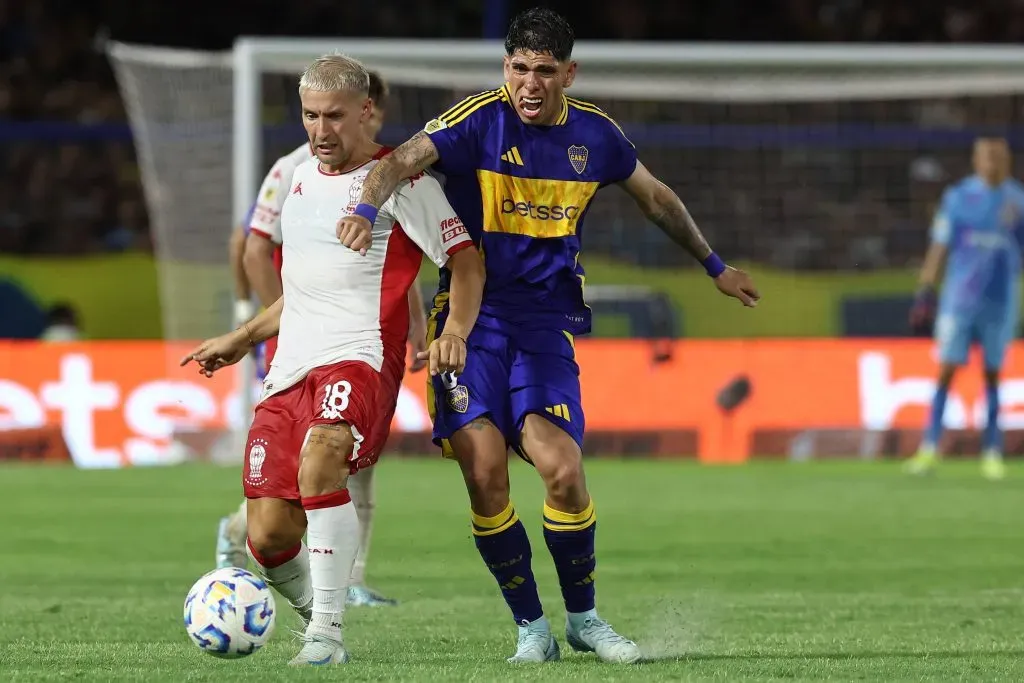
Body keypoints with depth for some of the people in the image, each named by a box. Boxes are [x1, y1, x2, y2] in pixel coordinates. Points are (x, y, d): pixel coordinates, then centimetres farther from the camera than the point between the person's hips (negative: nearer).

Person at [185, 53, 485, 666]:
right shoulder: (302, 178, 21)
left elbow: (466, 261, -1)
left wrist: (455, 333, -17)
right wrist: (243, 339, 33)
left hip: (358, 359, -7)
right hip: (290, 369, 7)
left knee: (319, 458, -37)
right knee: (268, 538, -5)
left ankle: (328, 629, -29)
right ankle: (318, 618, 23)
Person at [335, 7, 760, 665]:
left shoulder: (595, 133, 6)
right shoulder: (481, 119, -7)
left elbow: (656, 197, 23)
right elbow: (403, 161, -22)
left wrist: (715, 266, 34)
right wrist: (368, 209, -44)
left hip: (546, 323, 2)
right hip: (471, 319, -2)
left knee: (563, 469, -16)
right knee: (486, 470, -14)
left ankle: (584, 618, 6)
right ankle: (532, 628, 3)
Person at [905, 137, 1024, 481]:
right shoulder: (957, 197, 3)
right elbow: (940, 247, 3)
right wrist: (925, 293, -2)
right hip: (960, 297, -1)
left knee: (993, 374, 5)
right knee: (947, 370, -5)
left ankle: (992, 452, 10)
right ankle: (929, 448, -4)